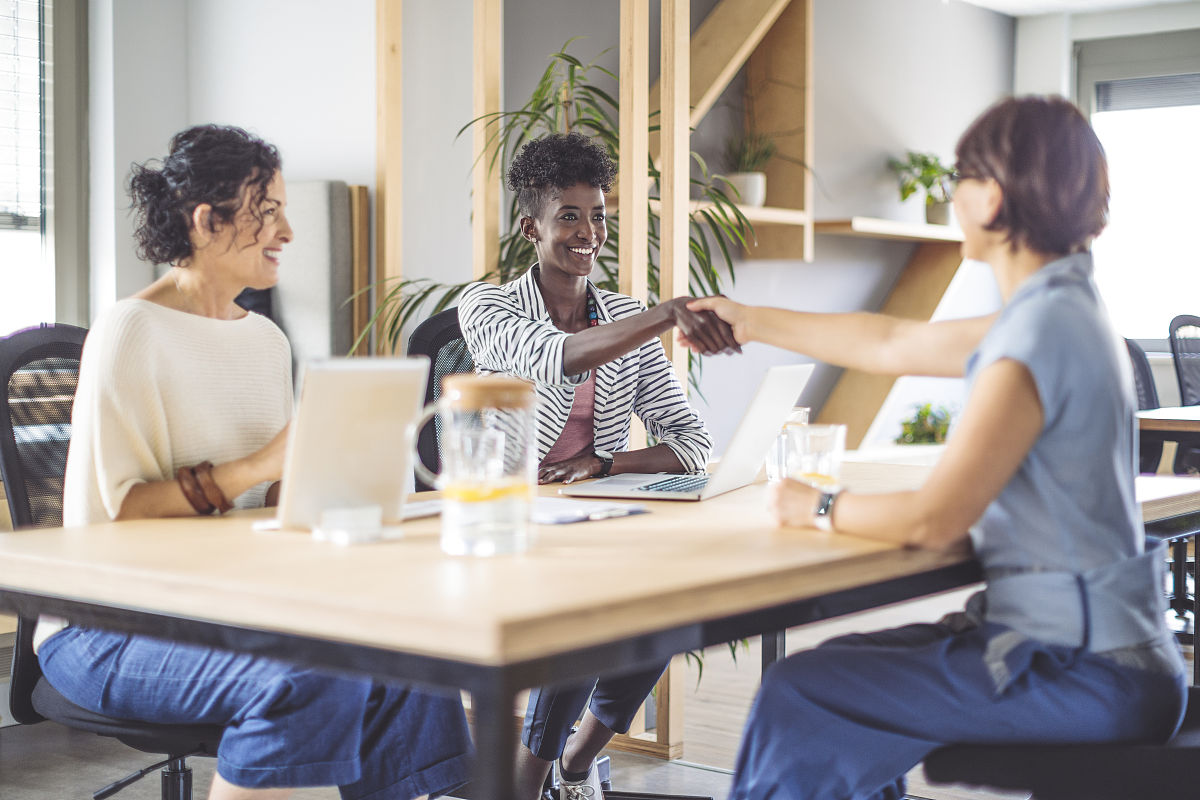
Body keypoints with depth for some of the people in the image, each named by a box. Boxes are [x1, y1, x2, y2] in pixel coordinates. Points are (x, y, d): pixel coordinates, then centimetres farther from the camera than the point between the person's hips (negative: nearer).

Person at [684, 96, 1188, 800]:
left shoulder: (1041, 332, -21)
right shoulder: (1058, 312, 10)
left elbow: (936, 518, -21)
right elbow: (893, 345, 21)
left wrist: (820, 509, -3)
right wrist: (753, 321, 30)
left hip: (1085, 675, -10)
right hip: (1088, 641, 10)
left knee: (796, 699, -9)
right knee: (843, 665, 18)